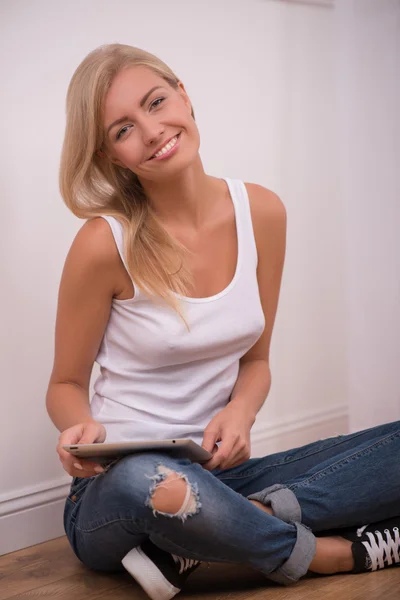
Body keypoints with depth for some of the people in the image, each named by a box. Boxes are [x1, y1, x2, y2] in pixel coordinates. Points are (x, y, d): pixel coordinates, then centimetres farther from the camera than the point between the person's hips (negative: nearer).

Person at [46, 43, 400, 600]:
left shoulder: (262, 213, 0)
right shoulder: (105, 242, -13)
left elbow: (255, 359, 9)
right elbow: (66, 385, -1)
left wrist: (241, 412, -13)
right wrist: (83, 429, -23)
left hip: (220, 476, 4)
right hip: (118, 489, -4)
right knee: (148, 481, -41)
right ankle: (336, 551, -15)